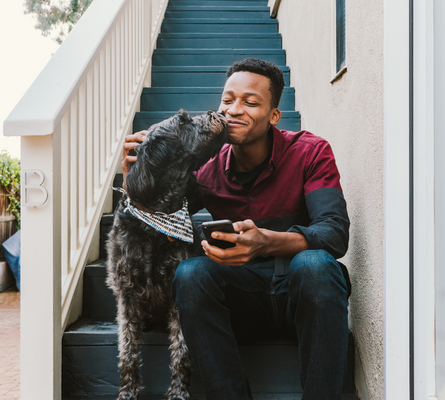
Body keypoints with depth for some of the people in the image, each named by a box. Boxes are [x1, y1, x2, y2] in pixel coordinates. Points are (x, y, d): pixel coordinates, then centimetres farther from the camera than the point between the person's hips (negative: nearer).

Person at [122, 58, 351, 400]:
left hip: (301, 295, -2)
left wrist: (266, 242, -40)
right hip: (242, 303, 2)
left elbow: (335, 232, -21)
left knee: (314, 264, -34)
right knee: (190, 272, -26)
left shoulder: (311, 152, -6)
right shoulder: (210, 169, 2)